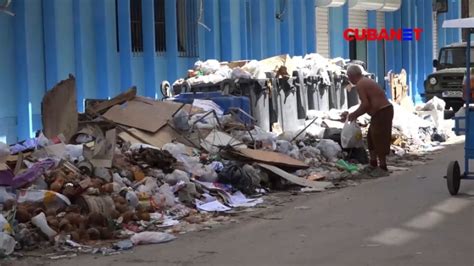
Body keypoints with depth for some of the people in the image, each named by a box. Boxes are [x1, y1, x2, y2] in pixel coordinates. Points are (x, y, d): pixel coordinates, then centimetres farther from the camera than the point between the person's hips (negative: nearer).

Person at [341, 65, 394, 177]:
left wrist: (354, 115, -6)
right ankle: (373, 164, 29)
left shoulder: (360, 85, -12)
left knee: (379, 139, -4)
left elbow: (365, 104, -19)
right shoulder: (366, 81, 19)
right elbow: (368, 104, 22)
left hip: (382, 112, -10)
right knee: (372, 138, 19)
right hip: (384, 110, 10)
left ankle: (383, 168, 1)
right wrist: (352, 115, 22)